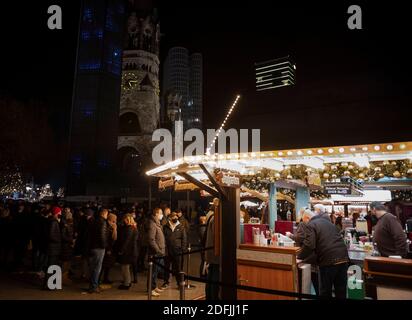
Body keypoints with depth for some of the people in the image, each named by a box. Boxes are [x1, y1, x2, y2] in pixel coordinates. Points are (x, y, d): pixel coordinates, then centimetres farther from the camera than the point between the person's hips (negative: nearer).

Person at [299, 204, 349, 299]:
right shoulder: (328, 221, 21)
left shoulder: (311, 224, -2)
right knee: (341, 290, 16)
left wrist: (300, 257, -2)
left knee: (325, 291, 9)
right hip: (343, 257, 7)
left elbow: (309, 245, -14)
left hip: (329, 260, -7)